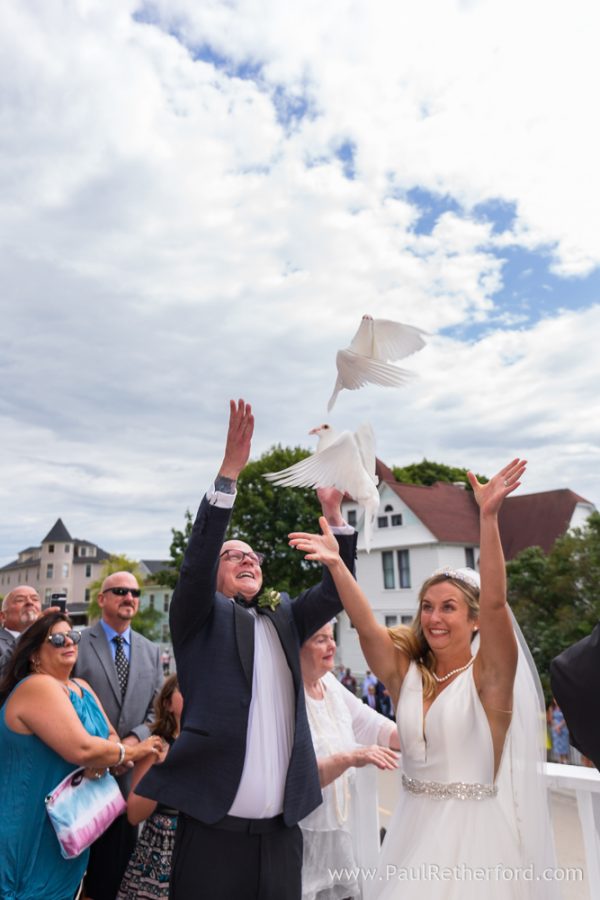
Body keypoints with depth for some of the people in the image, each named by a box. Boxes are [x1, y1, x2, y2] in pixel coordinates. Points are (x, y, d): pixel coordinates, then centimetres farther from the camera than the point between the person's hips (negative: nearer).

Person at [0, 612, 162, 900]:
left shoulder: (81, 688, 7)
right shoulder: (39, 687, -22)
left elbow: (110, 736, 6)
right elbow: (81, 748, -29)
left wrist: (103, 758, -16)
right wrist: (133, 752, -14)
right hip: (36, 829, -8)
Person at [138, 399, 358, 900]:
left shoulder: (282, 619, 11)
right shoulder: (201, 618, -2)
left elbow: (336, 592, 1)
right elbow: (195, 561, -18)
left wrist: (333, 512, -8)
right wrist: (229, 472, -27)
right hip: (213, 833, -4)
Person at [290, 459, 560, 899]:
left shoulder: (488, 676, -10)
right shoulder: (406, 673, 0)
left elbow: (496, 602, -26)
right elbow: (365, 624, -13)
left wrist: (488, 518, -36)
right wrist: (336, 564, -28)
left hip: (475, 828, -4)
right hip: (416, 826, 4)